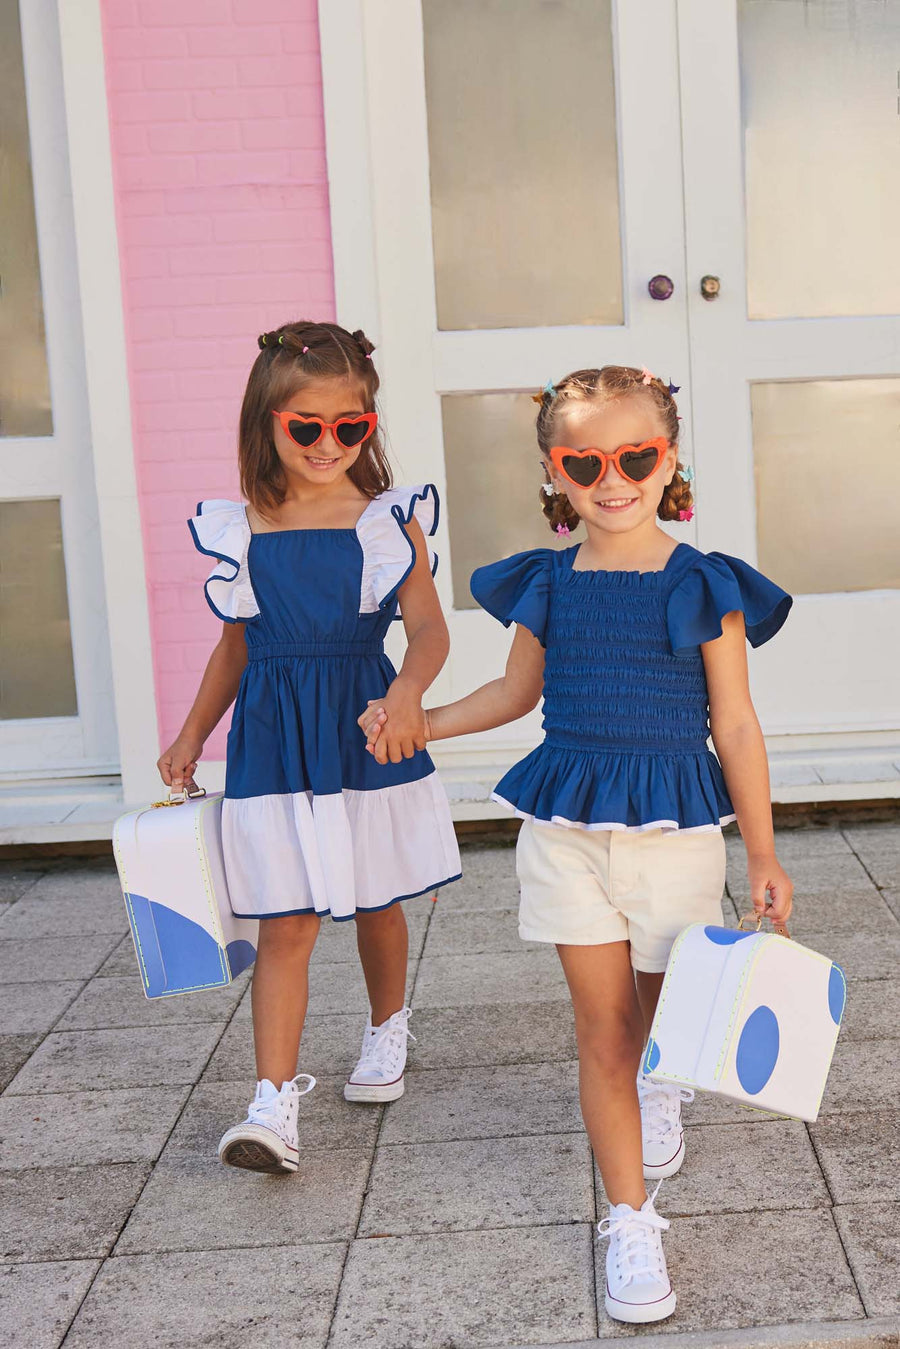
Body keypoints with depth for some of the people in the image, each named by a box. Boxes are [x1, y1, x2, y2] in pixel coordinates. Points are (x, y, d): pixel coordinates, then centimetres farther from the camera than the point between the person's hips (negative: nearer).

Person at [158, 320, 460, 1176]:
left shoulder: (390, 520, -3)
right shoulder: (240, 532, 2)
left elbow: (428, 629, -13)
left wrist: (408, 690, -34)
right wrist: (192, 735, 17)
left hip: (369, 734, 0)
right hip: (273, 743, 1)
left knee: (377, 906, 16)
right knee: (286, 924, -3)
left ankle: (386, 1032, 42)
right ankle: (274, 1104, -1)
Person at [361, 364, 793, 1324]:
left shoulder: (703, 586, -6)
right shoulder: (547, 585, 2)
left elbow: (735, 725, -2)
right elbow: (518, 691, 19)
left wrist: (762, 853, 0)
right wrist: (418, 722, 12)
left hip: (674, 830, -2)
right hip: (566, 828, 2)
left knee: (664, 1017, 12)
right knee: (601, 1030, 4)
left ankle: (661, 1084, 50)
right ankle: (631, 1221, 16)